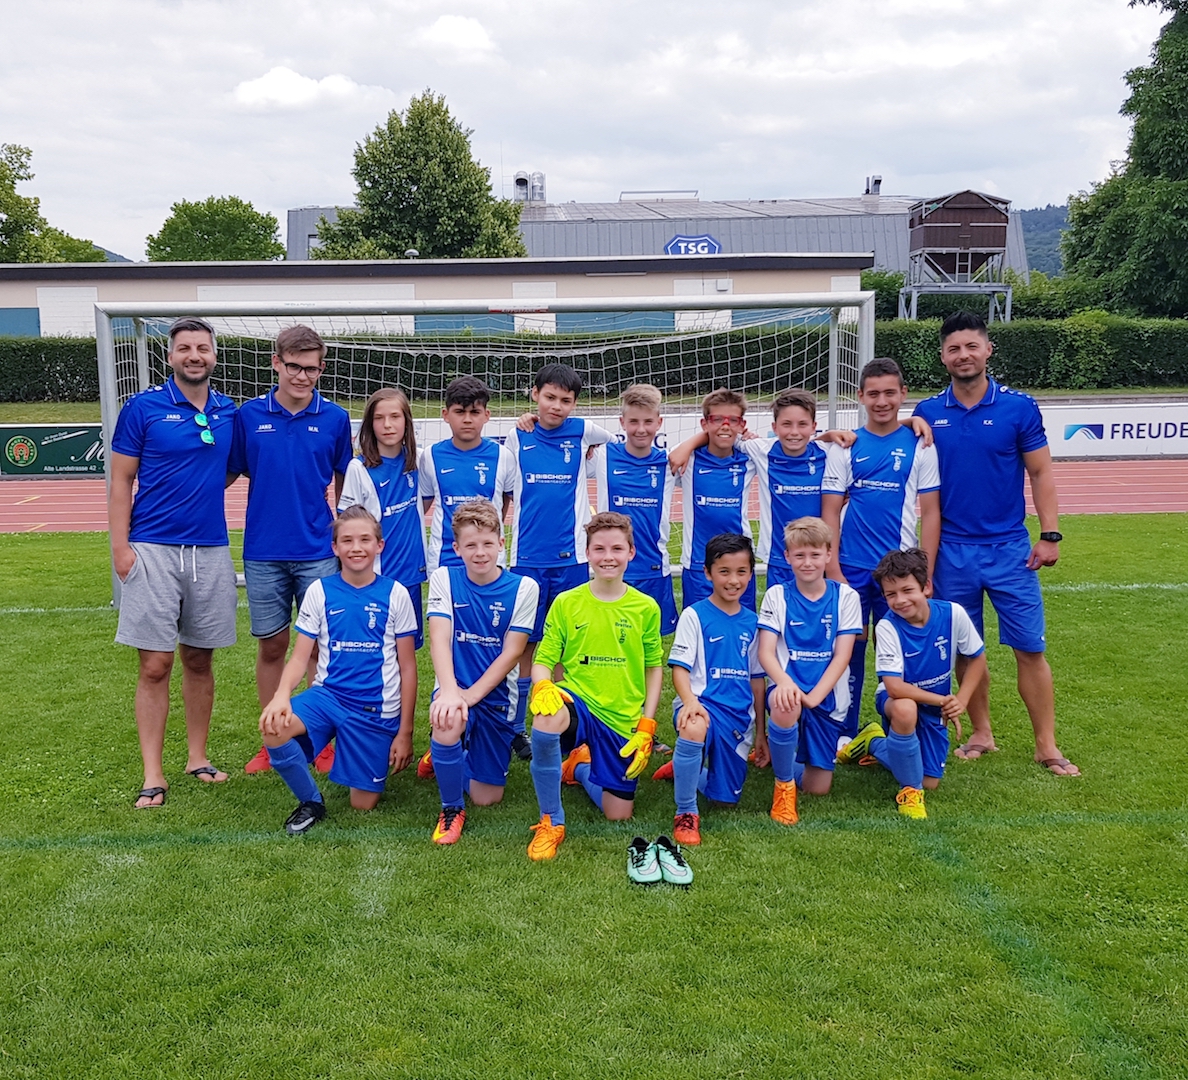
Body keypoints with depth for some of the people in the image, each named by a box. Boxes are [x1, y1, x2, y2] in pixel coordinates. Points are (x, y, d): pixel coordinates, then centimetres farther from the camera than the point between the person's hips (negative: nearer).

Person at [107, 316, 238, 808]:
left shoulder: (229, 412, 8)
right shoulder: (142, 408, -1)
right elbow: (121, 481, -1)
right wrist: (120, 545, -8)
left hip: (211, 551, 4)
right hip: (153, 550, -3)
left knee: (200, 659, 11)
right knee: (155, 664, -3)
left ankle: (197, 756, 24)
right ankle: (153, 775, 4)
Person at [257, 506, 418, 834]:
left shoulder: (395, 594, -4)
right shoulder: (320, 591, 0)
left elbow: (408, 668, 0)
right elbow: (300, 656, -2)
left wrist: (405, 733, -1)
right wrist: (282, 694, -25)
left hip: (377, 709, -1)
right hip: (328, 694, 1)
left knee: (363, 805, 1)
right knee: (274, 727, -30)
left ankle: (381, 756, 35)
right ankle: (311, 802, -3)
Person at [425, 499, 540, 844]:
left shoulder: (523, 588, -6)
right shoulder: (444, 579, -4)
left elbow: (511, 653, -9)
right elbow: (439, 639, -16)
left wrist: (472, 694, -20)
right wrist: (450, 691, -32)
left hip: (496, 694, 1)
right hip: (455, 686, -1)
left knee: (487, 798, 3)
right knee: (447, 722, -37)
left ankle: (453, 755, 39)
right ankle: (451, 808, -9)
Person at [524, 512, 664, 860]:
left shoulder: (646, 608, 0)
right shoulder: (566, 603, -2)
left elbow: (654, 668, 7)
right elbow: (544, 661, 0)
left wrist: (646, 726, -1)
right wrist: (542, 687, -24)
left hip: (623, 720, 2)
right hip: (577, 701, -2)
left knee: (618, 814, 3)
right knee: (547, 721, -39)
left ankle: (580, 767, 38)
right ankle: (551, 822, -15)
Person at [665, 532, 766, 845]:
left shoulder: (751, 622, 9)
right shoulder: (694, 615, -4)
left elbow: (756, 677, 15)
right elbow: (679, 667, -10)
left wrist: (760, 731, 17)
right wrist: (689, 701, -30)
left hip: (738, 714, 5)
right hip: (703, 703, -5)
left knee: (726, 798, 6)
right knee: (694, 729, -42)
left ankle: (684, 769, 38)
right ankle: (686, 813, -20)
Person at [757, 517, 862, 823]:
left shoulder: (845, 597, 1)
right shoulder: (776, 596, 1)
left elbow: (842, 656, -5)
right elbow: (766, 652, -7)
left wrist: (813, 696, -19)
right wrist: (783, 681, -29)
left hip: (827, 696, 2)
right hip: (789, 686, -2)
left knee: (818, 788, 2)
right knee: (785, 706, -40)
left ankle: (778, 752, 37)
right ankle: (784, 785, -14)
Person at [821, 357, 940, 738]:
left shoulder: (919, 445, 2)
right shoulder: (846, 447, 3)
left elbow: (931, 512, 1)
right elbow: (830, 511, 2)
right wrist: (833, 570, -6)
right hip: (851, 569, 1)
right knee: (848, 649, 6)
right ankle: (844, 734, 19)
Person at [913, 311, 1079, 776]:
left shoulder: (1019, 406, -2)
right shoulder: (928, 413, 2)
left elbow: (1040, 473, 2)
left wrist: (1050, 535, -4)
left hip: (1010, 548, -1)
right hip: (951, 550, 2)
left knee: (1030, 649, 1)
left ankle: (1047, 746, 12)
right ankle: (981, 734, 25)